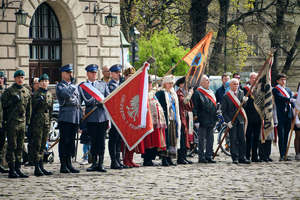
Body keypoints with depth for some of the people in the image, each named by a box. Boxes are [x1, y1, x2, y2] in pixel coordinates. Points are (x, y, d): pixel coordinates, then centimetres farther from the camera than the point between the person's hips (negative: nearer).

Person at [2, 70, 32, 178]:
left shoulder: (27, 92, 14)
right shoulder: (9, 91, -2)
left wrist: (27, 122, 15)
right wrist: (13, 100, -15)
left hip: (22, 121, 6)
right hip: (12, 122, -6)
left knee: (20, 147, 8)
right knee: (12, 146, -5)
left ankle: (18, 169, 12)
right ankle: (12, 170, -4)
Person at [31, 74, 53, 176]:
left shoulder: (49, 94, 14)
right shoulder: (35, 94, -5)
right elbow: (32, 107, -4)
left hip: (46, 122, 6)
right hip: (37, 121, -6)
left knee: (43, 145, 10)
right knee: (37, 145, -7)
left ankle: (41, 166, 14)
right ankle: (37, 168, -7)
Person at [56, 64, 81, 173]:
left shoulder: (74, 86, 20)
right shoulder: (60, 86, -2)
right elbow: (66, 95, -23)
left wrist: (80, 116, 17)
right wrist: (72, 87, -10)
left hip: (75, 118, 7)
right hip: (65, 117, -7)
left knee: (71, 141, 8)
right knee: (64, 141, -6)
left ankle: (69, 164, 12)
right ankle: (63, 165, -4)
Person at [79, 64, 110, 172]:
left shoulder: (103, 84, 15)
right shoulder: (82, 86, 6)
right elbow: (86, 101, -1)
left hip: (103, 116, 1)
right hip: (91, 118, -1)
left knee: (101, 141, 0)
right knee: (93, 141, 2)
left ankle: (100, 164, 2)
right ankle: (94, 163, 11)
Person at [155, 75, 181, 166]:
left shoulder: (173, 94, 19)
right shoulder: (160, 93, -3)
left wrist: (178, 120, 18)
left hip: (173, 119, 7)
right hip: (165, 119, -7)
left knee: (172, 138, 6)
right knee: (165, 138, -8)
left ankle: (169, 158, 12)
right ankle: (164, 159, -6)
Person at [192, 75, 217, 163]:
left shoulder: (211, 92, 18)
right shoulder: (197, 93, -7)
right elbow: (195, 107, -10)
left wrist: (216, 117, 20)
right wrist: (196, 118, -17)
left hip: (211, 121, 7)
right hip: (203, 121, -7)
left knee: (210, 139, 9)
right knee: (202, 139, -3)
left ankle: (209, 156, 14)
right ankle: (201, 157, 1)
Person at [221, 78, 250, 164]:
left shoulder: (241, 93, 7)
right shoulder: (226, 96, -4)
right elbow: (224, 111, -3)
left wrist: (244, 100, -22)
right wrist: (228, 121, -11)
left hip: (240, 119, 4)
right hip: (232, 121, -4)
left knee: (242, 139, 3)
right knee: (233, 140, -2)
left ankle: (242, 157, 8)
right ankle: (235, 158, 3)